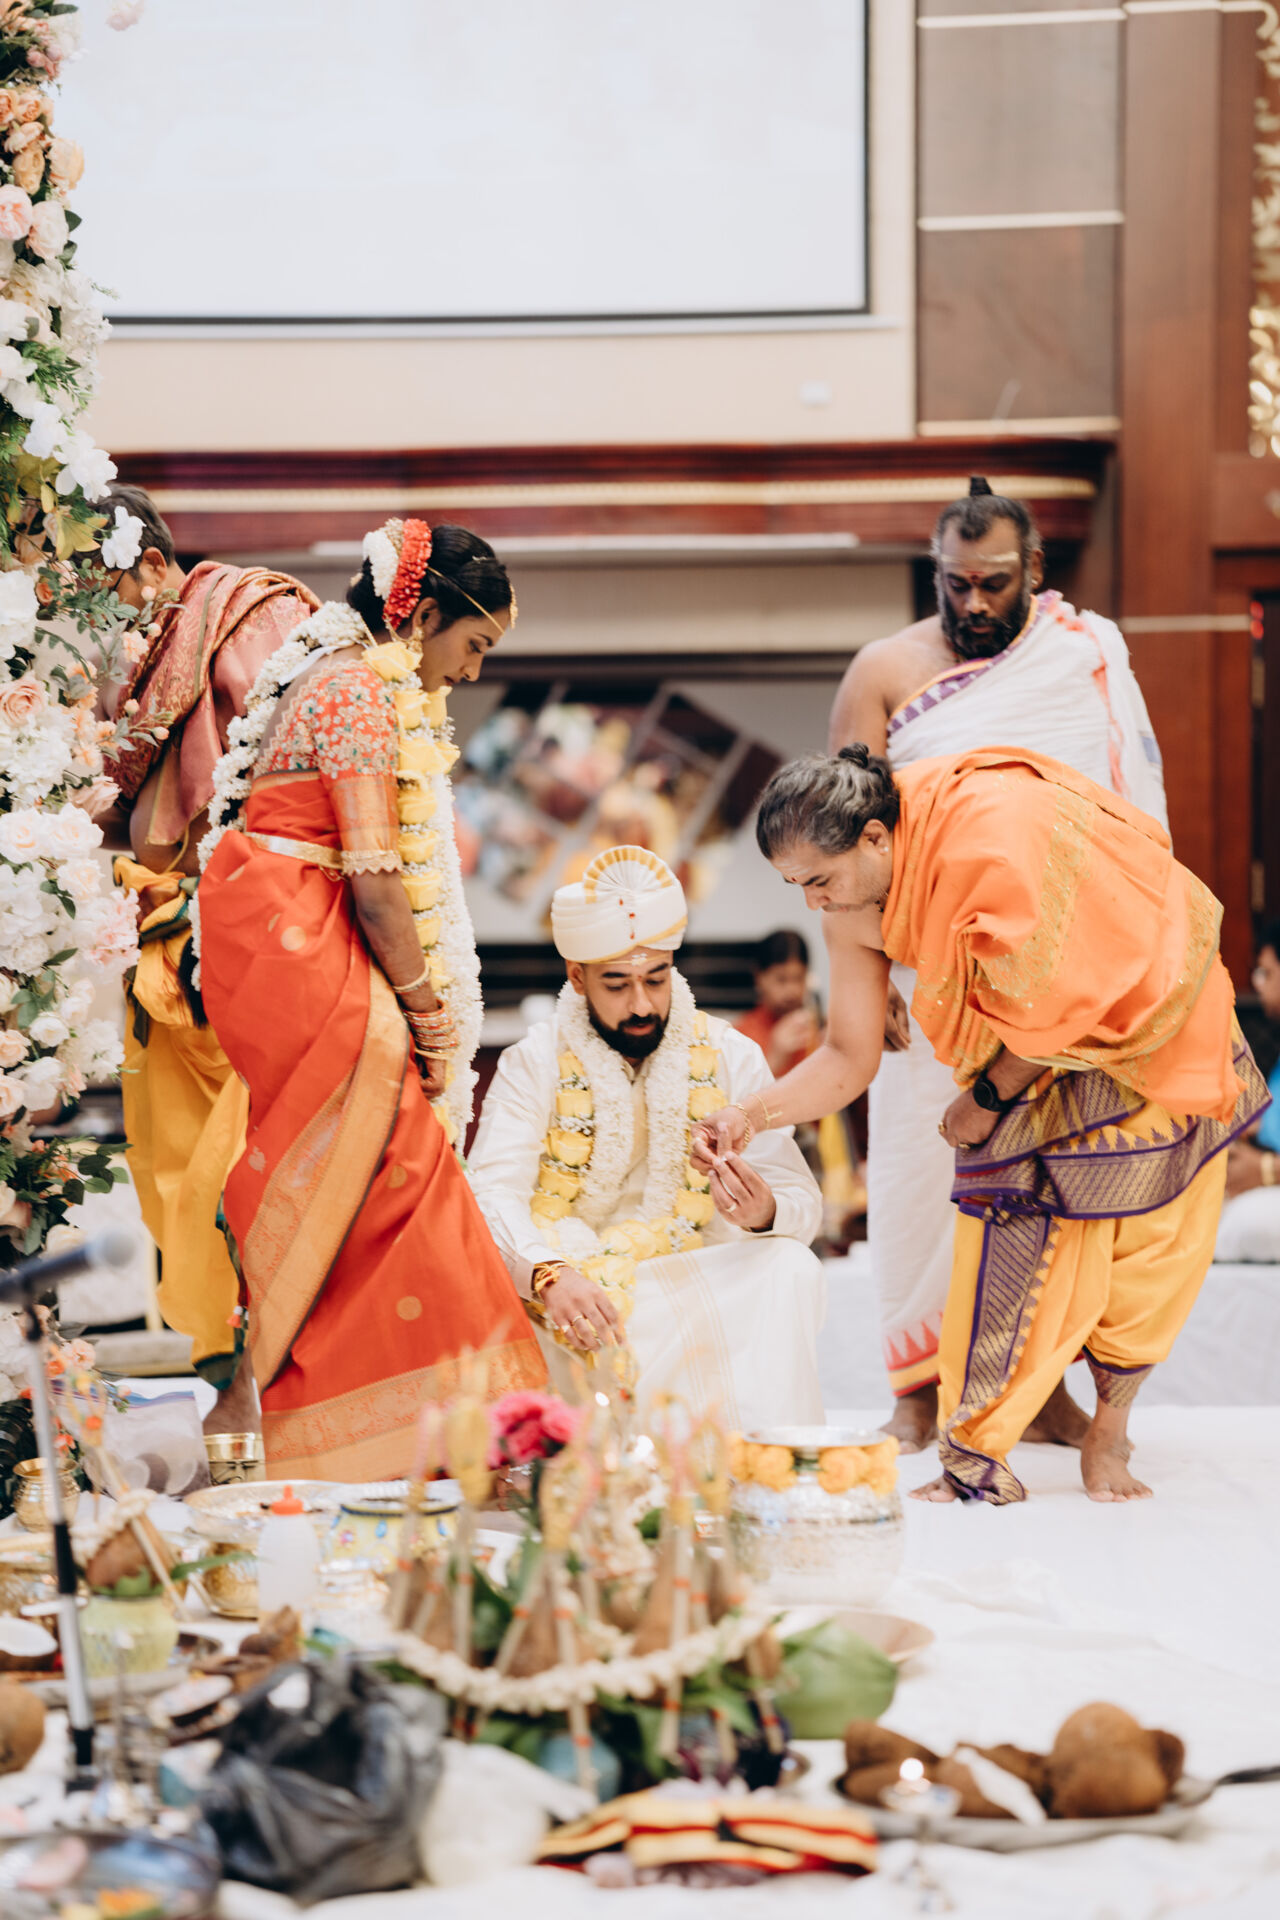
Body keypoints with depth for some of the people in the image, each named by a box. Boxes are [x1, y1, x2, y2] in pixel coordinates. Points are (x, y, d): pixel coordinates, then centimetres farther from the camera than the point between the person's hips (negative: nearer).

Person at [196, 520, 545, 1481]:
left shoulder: (347, 676, 19)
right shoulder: (366, 693, -13)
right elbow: (376, 877, -18)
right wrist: (429, 1010, -10)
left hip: (289, 937, 10)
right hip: (290, 937, -10)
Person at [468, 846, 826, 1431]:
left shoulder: (730, 1058, 4)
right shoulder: (534, 1064, -2)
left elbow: (802, 1202, -2)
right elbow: (493, 1195, -16)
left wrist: (765, 1213, -29)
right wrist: (547, 1275, -38)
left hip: (699, 1286, 2)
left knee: (791, 1271, -26)